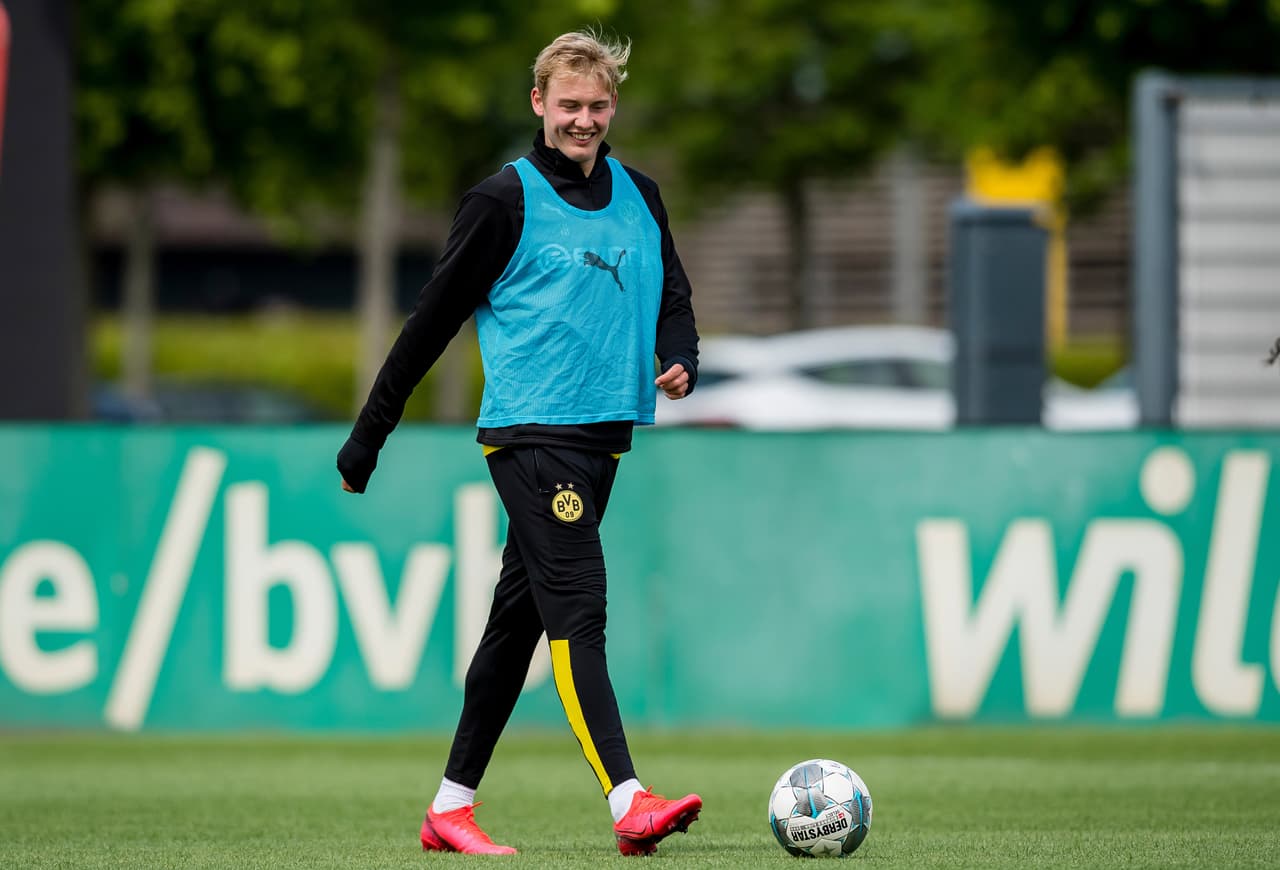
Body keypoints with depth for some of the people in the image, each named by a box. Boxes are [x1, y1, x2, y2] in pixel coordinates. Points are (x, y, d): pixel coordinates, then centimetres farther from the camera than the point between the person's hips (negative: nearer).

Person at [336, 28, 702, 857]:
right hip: (531, 435, -7)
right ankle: (630, 804, -25)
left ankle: (452, 805, 18)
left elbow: (673, 299, 22)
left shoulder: (639, 197, 13)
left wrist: (680, 361, -2)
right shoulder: (506, 201, -5)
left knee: (520, 617, 11)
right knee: (578, 612, -16)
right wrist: (367, 437, 0)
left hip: (604, 433, 7)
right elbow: (435, 318, -2)